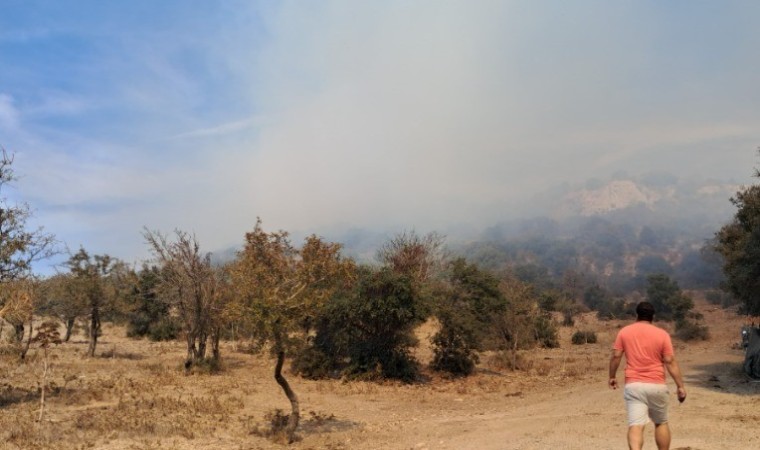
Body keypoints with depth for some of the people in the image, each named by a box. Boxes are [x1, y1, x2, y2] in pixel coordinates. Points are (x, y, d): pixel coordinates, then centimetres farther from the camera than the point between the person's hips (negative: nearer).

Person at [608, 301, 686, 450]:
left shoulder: (624, 332, 4)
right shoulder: (662, 334, 0)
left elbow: (616, 356, 1)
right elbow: (670, 361, -5)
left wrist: (612, 377, 13)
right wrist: (680, 386, -1)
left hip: (633, 385, 0)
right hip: (656, 385, 0)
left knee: (636, 426, -7)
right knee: (661, 423, 20)